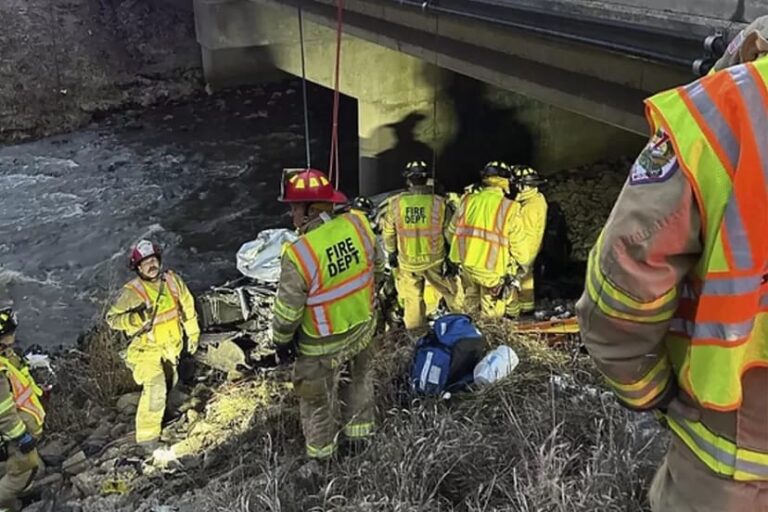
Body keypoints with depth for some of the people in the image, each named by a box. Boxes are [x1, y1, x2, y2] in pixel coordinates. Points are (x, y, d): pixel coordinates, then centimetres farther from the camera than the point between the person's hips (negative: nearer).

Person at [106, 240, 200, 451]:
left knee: (169, 382, 25)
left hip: (171, 346, 6)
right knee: (155, 389, -17)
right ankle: (147, 435, -1)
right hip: (146, 349, -6)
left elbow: (188, 307, 4)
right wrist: (136, 318, -35)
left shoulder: (173, 280, -9)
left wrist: (192, 334, 11)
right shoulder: (132, 292, -23)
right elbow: (112, 318, -18)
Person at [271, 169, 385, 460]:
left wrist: (281, 339, -2)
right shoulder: (358, 225, -15)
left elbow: (288, 309, -21)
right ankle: (359, 435, 49)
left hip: (323, 346, -5)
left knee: (318, 401, 19)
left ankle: (321, 455, 40)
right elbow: (377, 267, 2)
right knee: (358, 382, 29)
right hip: (363, 328, 5)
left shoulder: (299, 254, -31)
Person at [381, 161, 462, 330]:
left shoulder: (395, 203, -11)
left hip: (407, 261, 1)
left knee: (412, 299, 15)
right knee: (450, 291, 19)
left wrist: (392, 252, 16)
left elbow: (388, 232, 0)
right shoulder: (439, 203, -14)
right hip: (434, 259, 0)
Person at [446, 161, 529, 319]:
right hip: (493, 271, -4)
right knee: (492, 317, 13)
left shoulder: (467, 200, -3)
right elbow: (518, 245, -8)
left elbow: (451, 232, 6)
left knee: (471, 306, 25)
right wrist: (522, 261, 12)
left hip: (466, 265, 4)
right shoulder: (510, 208, -14)